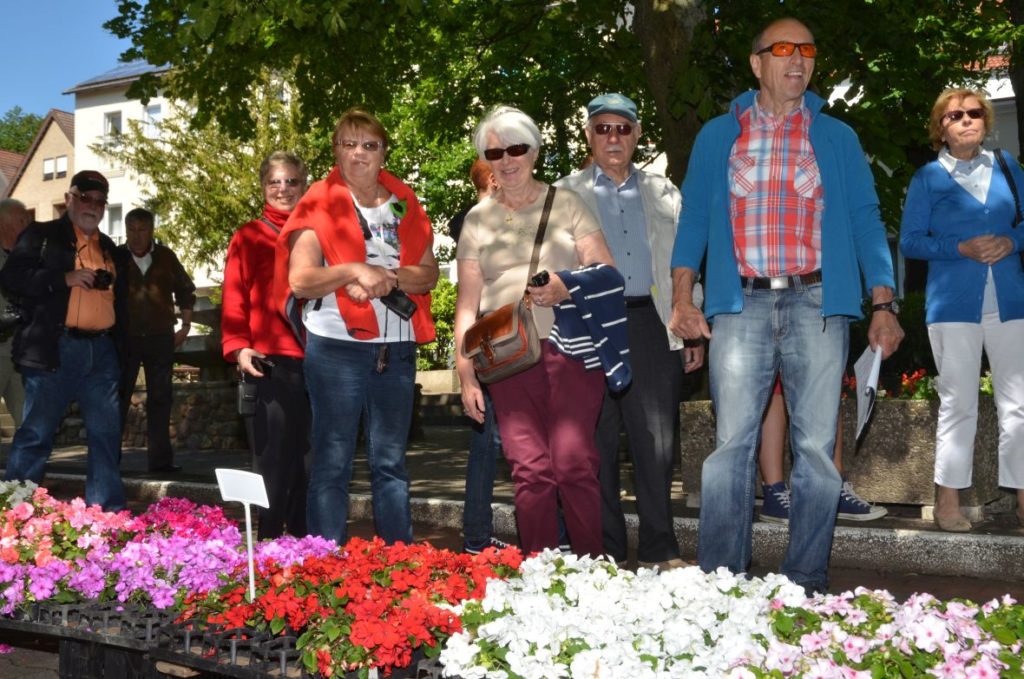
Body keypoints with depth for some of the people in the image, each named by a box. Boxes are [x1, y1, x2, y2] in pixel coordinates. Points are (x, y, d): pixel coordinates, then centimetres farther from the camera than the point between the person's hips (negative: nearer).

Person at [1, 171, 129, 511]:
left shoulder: (110, 249, 20)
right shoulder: (42, 235, 5)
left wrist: (119, 341, 10)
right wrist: (64, 278, -15)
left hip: (101, 352, 5)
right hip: (54, 349, -5)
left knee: (106, 435, 5)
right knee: (36, 434, -2)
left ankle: (109, 514, 11)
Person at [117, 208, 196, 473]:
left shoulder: (166, 257, 4)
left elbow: (186, 290, 13)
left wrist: (185, 326, 7)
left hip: (160, 338, 2)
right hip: (124, 337, -2)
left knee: (160, 398, 4)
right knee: (118, 397, 0)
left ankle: (160, 458, 9)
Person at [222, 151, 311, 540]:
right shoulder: (249, 238, 6)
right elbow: (234, 301, 0)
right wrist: (238, 347, -14)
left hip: (315, 363, 3)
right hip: (269, 364, -3)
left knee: (300, 461, 9)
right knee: (274, 464, -1)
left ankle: (303, 541, 17)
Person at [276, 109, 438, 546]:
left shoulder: (404, 204, 12)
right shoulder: (319, 205, 0)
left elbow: (429, 274, 5)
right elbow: (299, 279, -9)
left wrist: (389, 277, -13)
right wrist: (352, 271, -22)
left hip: (397, 350, 4)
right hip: (336, 347, -4)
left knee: (391, 462, 11)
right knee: (332, 463, 0)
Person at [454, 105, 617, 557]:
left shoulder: (566, 203, 9)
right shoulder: (477, 219, 14)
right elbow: (467, 303, 11)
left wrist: (567, 290, -16)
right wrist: (465, 373, 4)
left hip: (571, 349, -1)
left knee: (573, 464, -12)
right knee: (529, 469, -6)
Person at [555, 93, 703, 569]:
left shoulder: (663, 192, 17)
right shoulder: (565, 195, 12)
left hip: (653, 326, 1)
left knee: (658, 442, -1)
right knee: (597, 444, 2)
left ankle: (660, 551, 9)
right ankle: (606, 554, 11)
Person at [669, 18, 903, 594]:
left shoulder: (836, 137, 14)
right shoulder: (718, 136, 13)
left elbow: (865, 219, 10)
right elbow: (694, 218, 10)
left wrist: (883, 305, -2)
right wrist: (682, 298, -4)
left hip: (818, 304, 1)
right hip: (741, 306, 0)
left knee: (817, 447, 0)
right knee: (733, 443, -5)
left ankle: (808, 583, 10)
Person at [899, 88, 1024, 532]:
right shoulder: (928, 178, 4)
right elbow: (909, 241, 0)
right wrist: (962, 248, -14)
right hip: (953, 301, -3)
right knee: (958, 403, -1)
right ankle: (948, 501, 6)